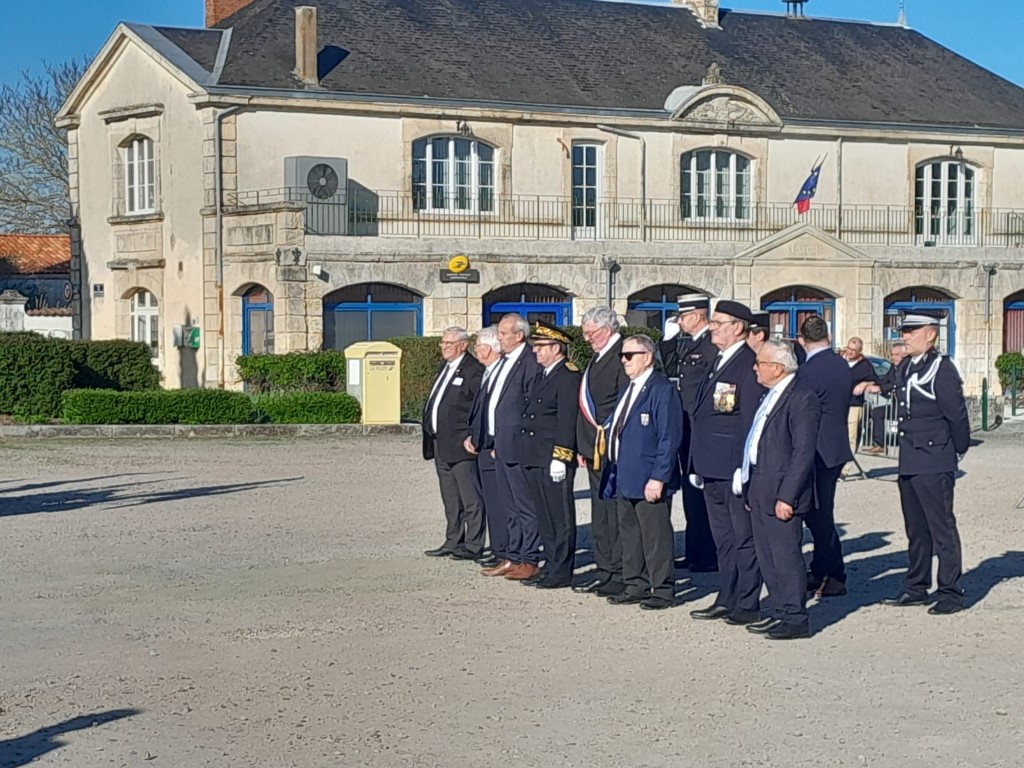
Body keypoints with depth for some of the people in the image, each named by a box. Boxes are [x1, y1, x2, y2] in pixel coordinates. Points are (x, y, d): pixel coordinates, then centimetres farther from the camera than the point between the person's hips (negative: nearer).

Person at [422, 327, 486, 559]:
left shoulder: (474, 370, -11)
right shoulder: (444, 368, 18)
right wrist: (432, 438, 17)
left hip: (461, 444, -9)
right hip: (441, 445, 9)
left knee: (470, 499, -3)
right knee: (450, 500, 16)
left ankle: (473, 545, 2)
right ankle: (453, 542, 23)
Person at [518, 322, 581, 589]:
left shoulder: (568, 377, -12)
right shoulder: (543, 376, 18)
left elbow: (567, 422, -17)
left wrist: (560, 458, -20)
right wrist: (528, 456, 20)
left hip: (553, 460, -10)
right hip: (535, 459, 10)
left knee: (560, 517, -3)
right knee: (544, 517, 15)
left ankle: (561, 572, 2)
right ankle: (551, 566, 22)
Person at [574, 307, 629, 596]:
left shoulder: (622, 357, -14)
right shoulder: (598, 358, 17)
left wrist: (608, 432, -16)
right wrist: (583, 447, 18)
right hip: (595, 448, 10)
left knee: (616, 510, -5)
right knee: (600, 511, 14)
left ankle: (620, 574, 0)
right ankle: (604, 570, 22)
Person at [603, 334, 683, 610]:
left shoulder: (662, 390, -13)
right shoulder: (629, 389, 16)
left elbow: (669, 439, -17)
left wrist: (658, 478, -21)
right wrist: (614, 473, 16)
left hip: (649, 481, -9)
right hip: (625, 478, 9)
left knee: (655, 536, -2)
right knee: (629, 535, 14)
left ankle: (662, 591, 6)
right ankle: (635, 587, 24)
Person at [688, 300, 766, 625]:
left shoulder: (749, 363, -13)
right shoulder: (719, 363, 17)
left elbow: (751, 419, -18)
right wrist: (697, 465, 18)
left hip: (735, 467, -10)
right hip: (713, 469, 10)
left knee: (744, 537, 0)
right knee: (723, 537, 15)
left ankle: (747, 605, 7)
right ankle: (727, 600, 23)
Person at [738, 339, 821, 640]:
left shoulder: (802, 399, -16)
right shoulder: (771, 395, 15)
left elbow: (804, 453, -19)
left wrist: (786, 496, -22)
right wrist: (750, 489, 18)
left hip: (781, 492, -10)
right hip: (759, 490, 10)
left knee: (785, 554, -4)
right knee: (767, 556, 14)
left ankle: (796, 619, 4)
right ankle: (781, 612, 23)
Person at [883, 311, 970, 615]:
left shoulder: (942, 369, -12)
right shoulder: (905, 367, 12)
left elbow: (957, 415, -10)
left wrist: (958, 451, -2)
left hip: (934, 464, -8)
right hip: (909, 462, 8)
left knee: (942, 529, -3)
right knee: (916, 530, 15)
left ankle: (951, 593, 2)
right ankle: (917, 588, 23)